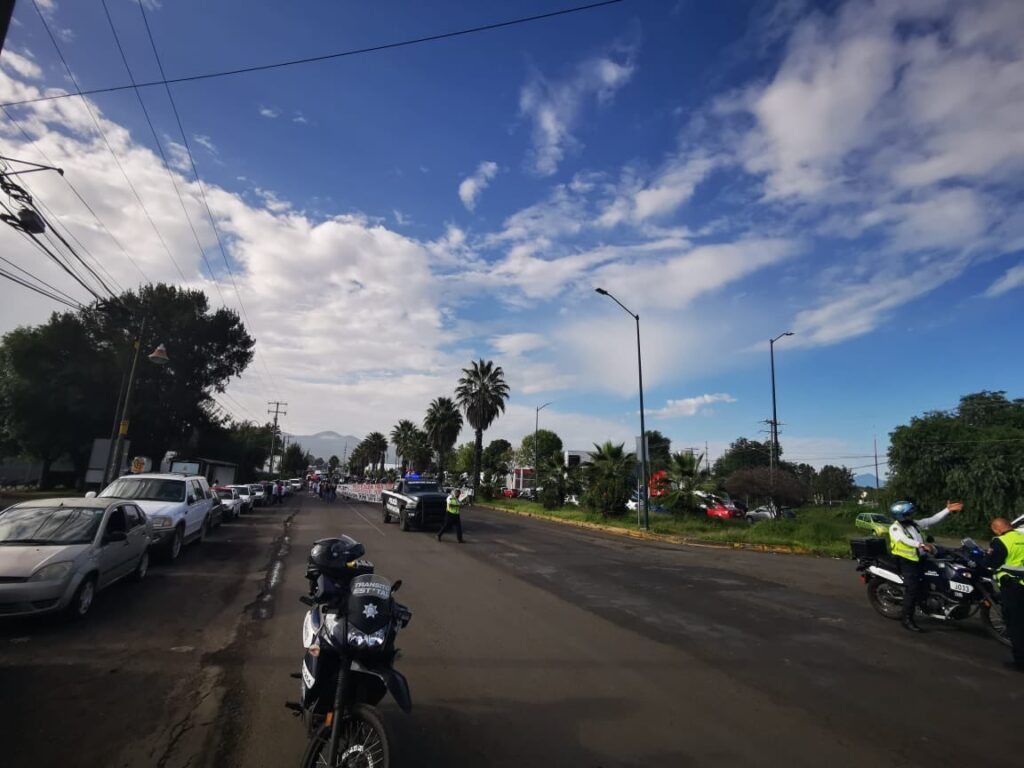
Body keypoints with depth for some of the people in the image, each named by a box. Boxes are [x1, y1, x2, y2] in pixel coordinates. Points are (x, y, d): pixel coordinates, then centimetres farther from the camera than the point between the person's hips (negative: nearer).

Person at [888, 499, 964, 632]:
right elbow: (904, 540, -28)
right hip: (906, 561, -8)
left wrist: (948, 510, 6)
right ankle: (907, 619, -7)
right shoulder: (895, 528, -11)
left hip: (920, 558, 8)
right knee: (913, 589, -13)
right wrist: (921, 545, -43)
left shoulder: (915, 524, 14)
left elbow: (932, 520, 13)